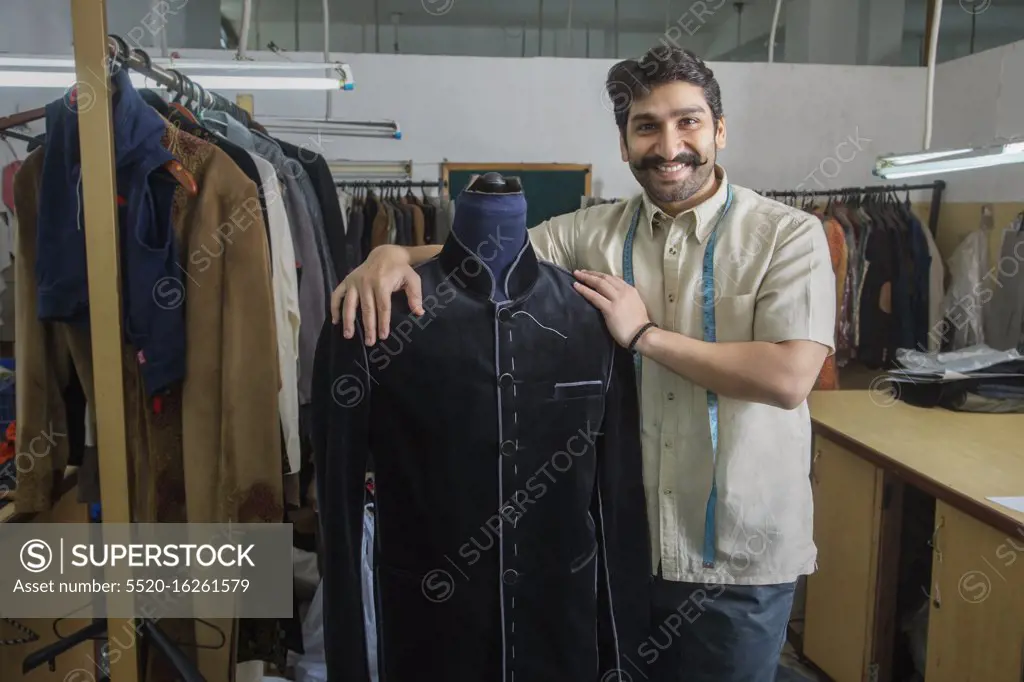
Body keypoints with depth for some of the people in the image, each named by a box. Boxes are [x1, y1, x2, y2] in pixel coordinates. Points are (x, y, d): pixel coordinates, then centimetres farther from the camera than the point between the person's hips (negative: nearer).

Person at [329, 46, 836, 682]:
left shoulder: (789, 236, -8)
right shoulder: (591, 233, 1)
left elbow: (789, 378, -18)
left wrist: (643, 334, -16)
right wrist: (395, 254, -22)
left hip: (739, 558, -2)